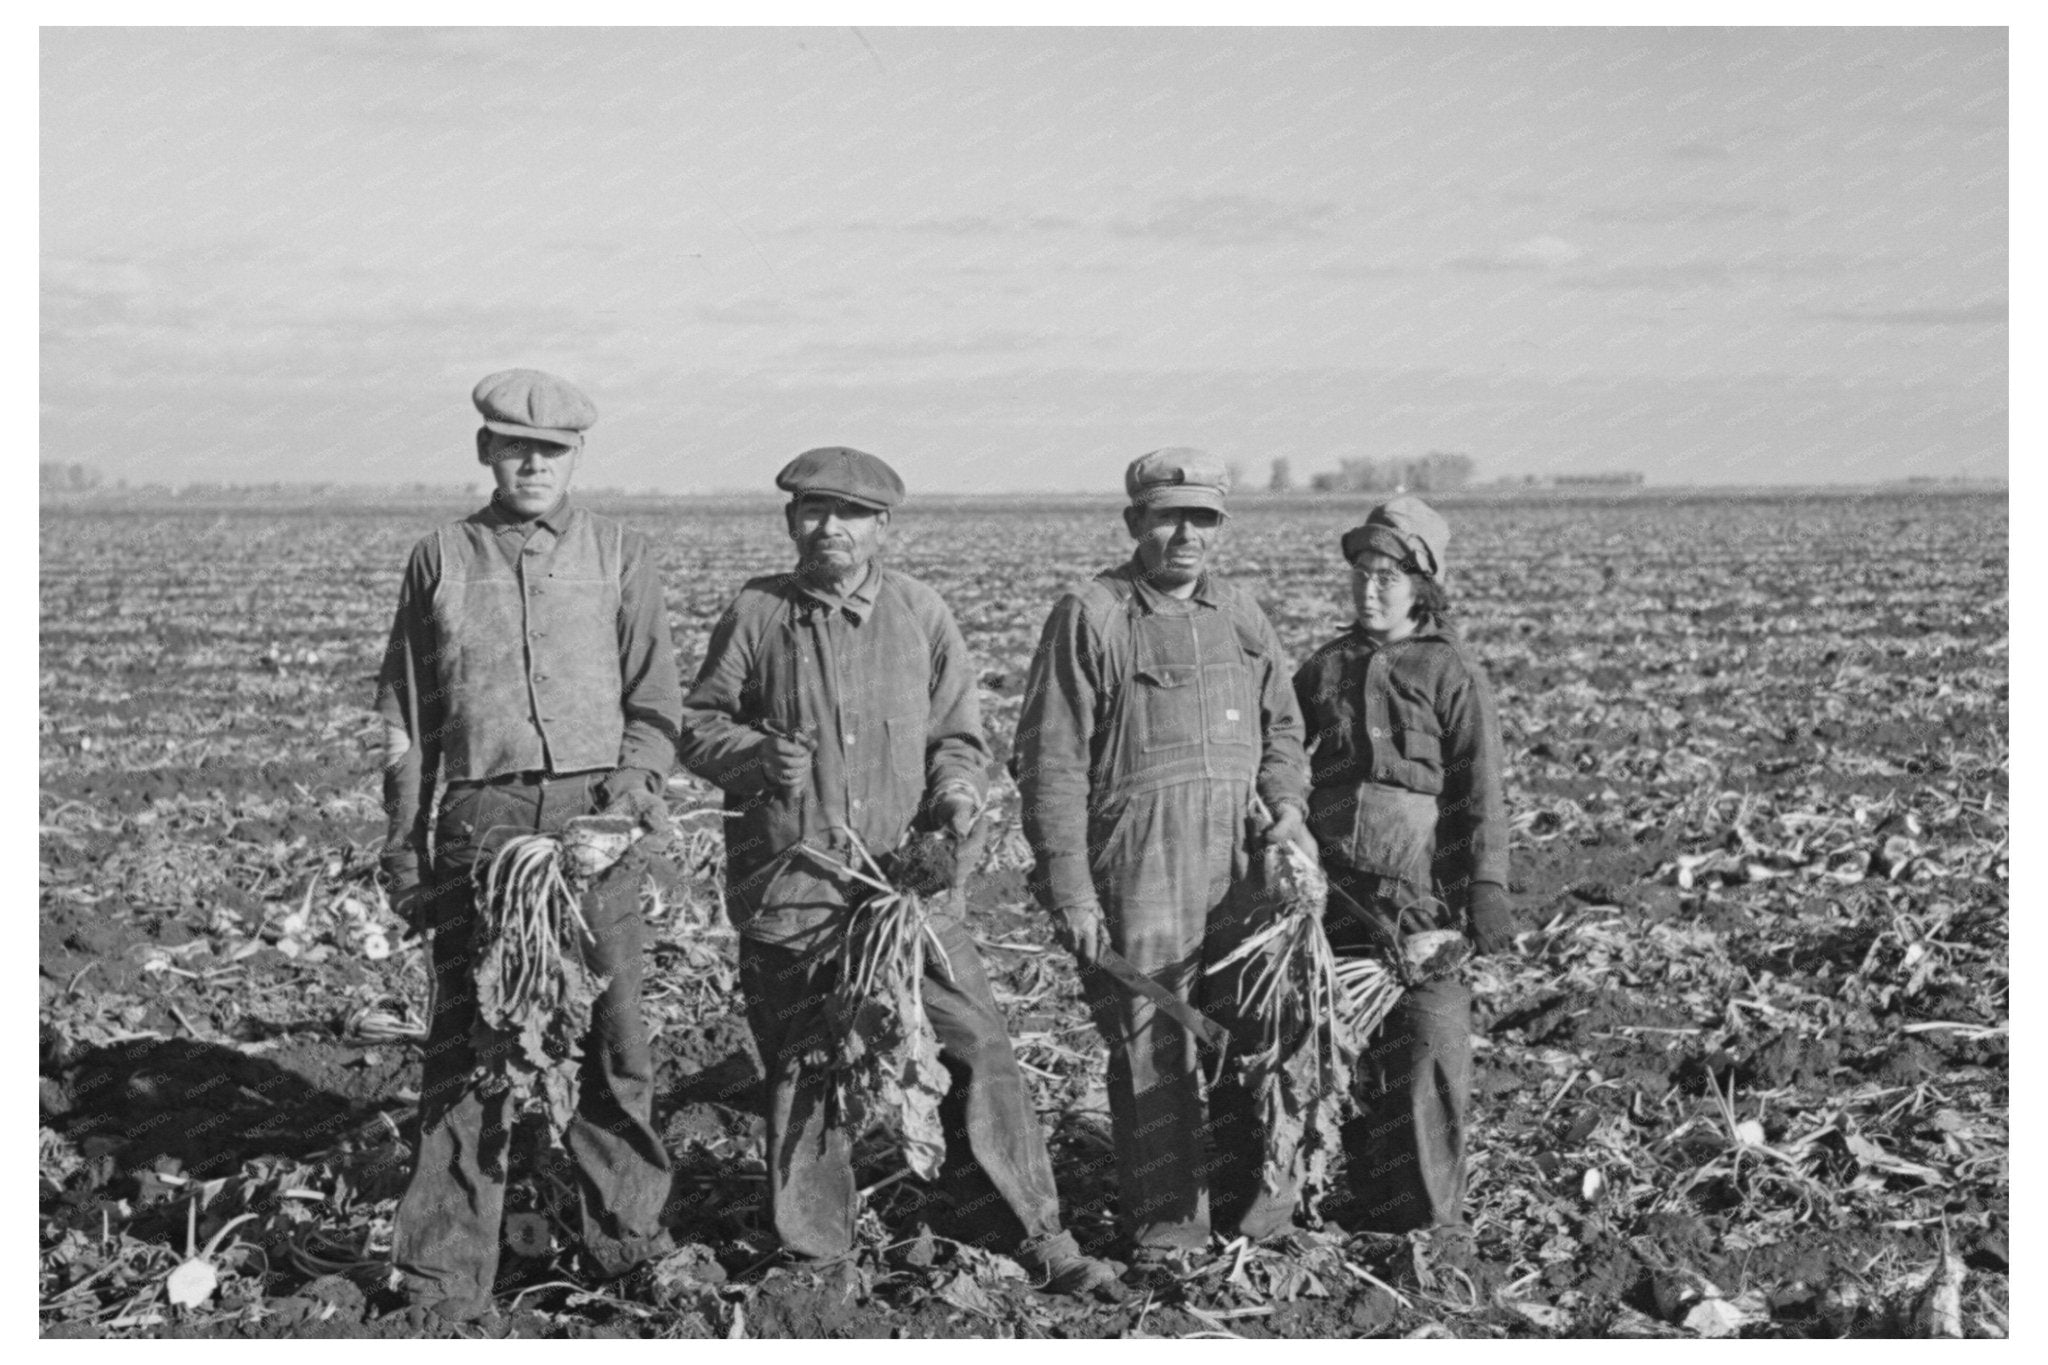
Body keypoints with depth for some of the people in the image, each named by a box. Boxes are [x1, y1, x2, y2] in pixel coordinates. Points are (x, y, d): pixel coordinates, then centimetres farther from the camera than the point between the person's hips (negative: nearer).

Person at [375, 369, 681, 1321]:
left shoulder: (618, 555, 11)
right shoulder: (441, 560, 12)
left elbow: (655, 700, 12)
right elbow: (405, 717, 14)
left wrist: (634, 783, -6)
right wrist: (404, 846, 10)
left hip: (595, 815, 0)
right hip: (478, 820, 0)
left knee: (613, 1034, -1)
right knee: (467, 1039, -3)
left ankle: (626, 1238, 13)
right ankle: (444, 1273, 0)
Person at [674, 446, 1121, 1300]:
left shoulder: (919, 613, 7)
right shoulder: (755, 614, 3)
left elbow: (958, 731, 13)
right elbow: (697, 725, 8)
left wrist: (957, 791, -7)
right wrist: (756, 755, -12)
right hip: (786, 887, -1)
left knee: (977, 1046, -5)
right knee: (801, 1069, 5)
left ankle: (1038, 1237, 3)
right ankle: (813, 1261, 17)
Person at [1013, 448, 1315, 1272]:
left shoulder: (1241, 617, 13)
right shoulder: (1092, 616, -4)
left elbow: (1280, 725, 23)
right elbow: (1052, 761, -6)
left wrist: (1288, 807, 3)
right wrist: (1068, 888, -11)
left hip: (1240, 863, 5)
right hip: (1136, 864, -5)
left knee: (1254, 1029, 7)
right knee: (1150, 1044, -2)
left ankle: (1255, 1197, 21)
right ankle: (1165, 1221, 9)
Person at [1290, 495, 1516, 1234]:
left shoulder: (1452, 674, 1)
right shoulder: (1321, 671, 15)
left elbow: (1481, 793, -3)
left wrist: (1488, 888, -11)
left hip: (1422, 897, -4)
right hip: (1332, 895, 4)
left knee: (1426, 1055, -8)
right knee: (1348, 1060, 7)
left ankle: (1428, 1217, -2)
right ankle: (1369, 1204, 16)